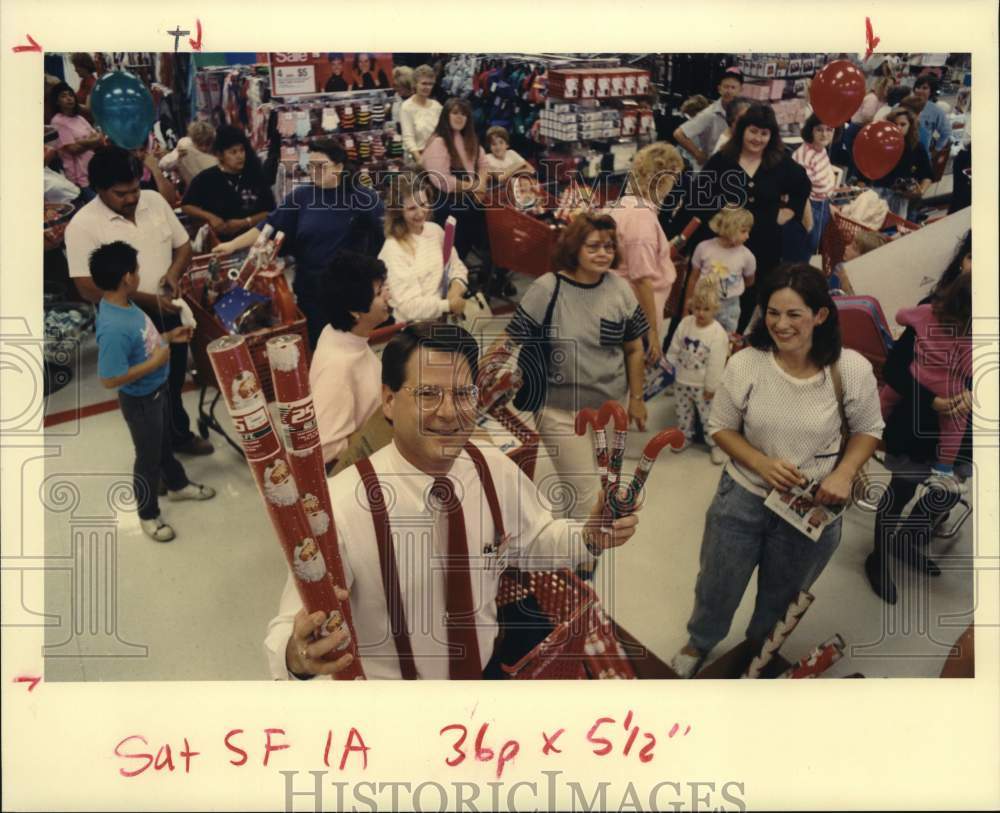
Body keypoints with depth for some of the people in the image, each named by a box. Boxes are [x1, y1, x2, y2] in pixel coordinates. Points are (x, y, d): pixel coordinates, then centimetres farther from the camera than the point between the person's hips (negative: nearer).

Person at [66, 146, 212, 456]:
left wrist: (173, 271, -14)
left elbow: (183, 244, 8)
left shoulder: (155, 201, -3)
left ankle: (179, 435, 45)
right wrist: (147, 299, -26)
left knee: (174, 382, 22)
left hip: (168, 314, 5)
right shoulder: (82, 225, -18)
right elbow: (87, 287, -21)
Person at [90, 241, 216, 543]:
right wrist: (155, 362, -28)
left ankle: (178, 485, 54)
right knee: (148, 457, 12)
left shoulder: (125, 304, -6)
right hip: (140, 401, -9)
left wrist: (169, 337, 4)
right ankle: (148, 515, 33)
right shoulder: (113, 328, -36)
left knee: (164, 442, 30)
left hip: (157, 390, 9)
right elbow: (110, 379, -32)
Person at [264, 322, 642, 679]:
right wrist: (296, 655, -48)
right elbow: (292, 629, -26)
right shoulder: (341, 506, -30)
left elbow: (533, 540, 5)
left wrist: (589, 538, -14)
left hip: (487, 671, 4)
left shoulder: (496, 469, -14)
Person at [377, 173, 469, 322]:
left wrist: (455, 291, -7)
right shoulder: (393, 249, -15)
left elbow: (456, 266, 13)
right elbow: (409, 307, -18)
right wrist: (449, 304, -15)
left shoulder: (435, 230, 6)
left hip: (444, 316, 7)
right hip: (414, 326, -7)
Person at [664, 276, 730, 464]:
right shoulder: (685, 323, -5)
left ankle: (715, 444, 26)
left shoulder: (718, 334, -21)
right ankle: (685, 437, 43)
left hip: (703, 386, -5)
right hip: (682, 381, 5)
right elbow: (674, 349, 3)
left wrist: (711, 387, -15)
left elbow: (716, 364, -18)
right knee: (683, 413, 22)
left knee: (709, 417, 9)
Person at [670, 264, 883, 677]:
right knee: (717, 584, 20)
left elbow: (867, 430, -2)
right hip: (742, 498, 0)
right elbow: (720, 427, -6)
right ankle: (699, 642, 52)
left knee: (781, 594, 25)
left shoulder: (852, 369, -19)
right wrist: (761, 463, -21)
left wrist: (844, 474, -19)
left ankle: (760, 647, 58)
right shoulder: (744, 364, -20)